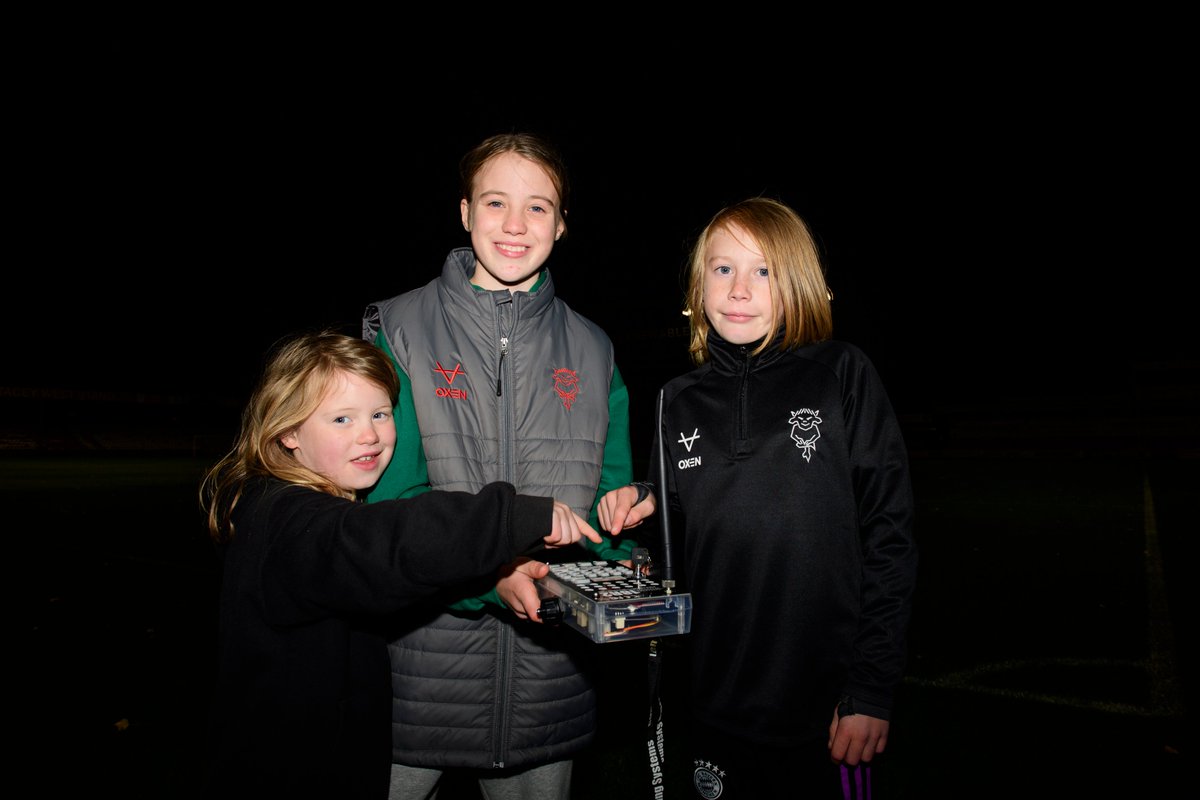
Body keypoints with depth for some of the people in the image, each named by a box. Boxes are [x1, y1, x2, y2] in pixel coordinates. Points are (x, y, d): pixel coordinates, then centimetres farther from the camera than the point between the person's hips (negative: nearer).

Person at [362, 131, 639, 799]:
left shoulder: (592, 351, 5)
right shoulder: (399, 332, -3)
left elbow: (611, 491, 10)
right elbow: (388, 497, -10)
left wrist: (621, 569, -12)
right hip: (421, 665, -2)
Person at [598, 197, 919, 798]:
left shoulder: (843, 377, -5)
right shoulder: (679, 403, 4)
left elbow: (888, 532, -6)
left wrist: (873, 690, -8)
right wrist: (646, 512, -8)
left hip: (827, 706, -2)